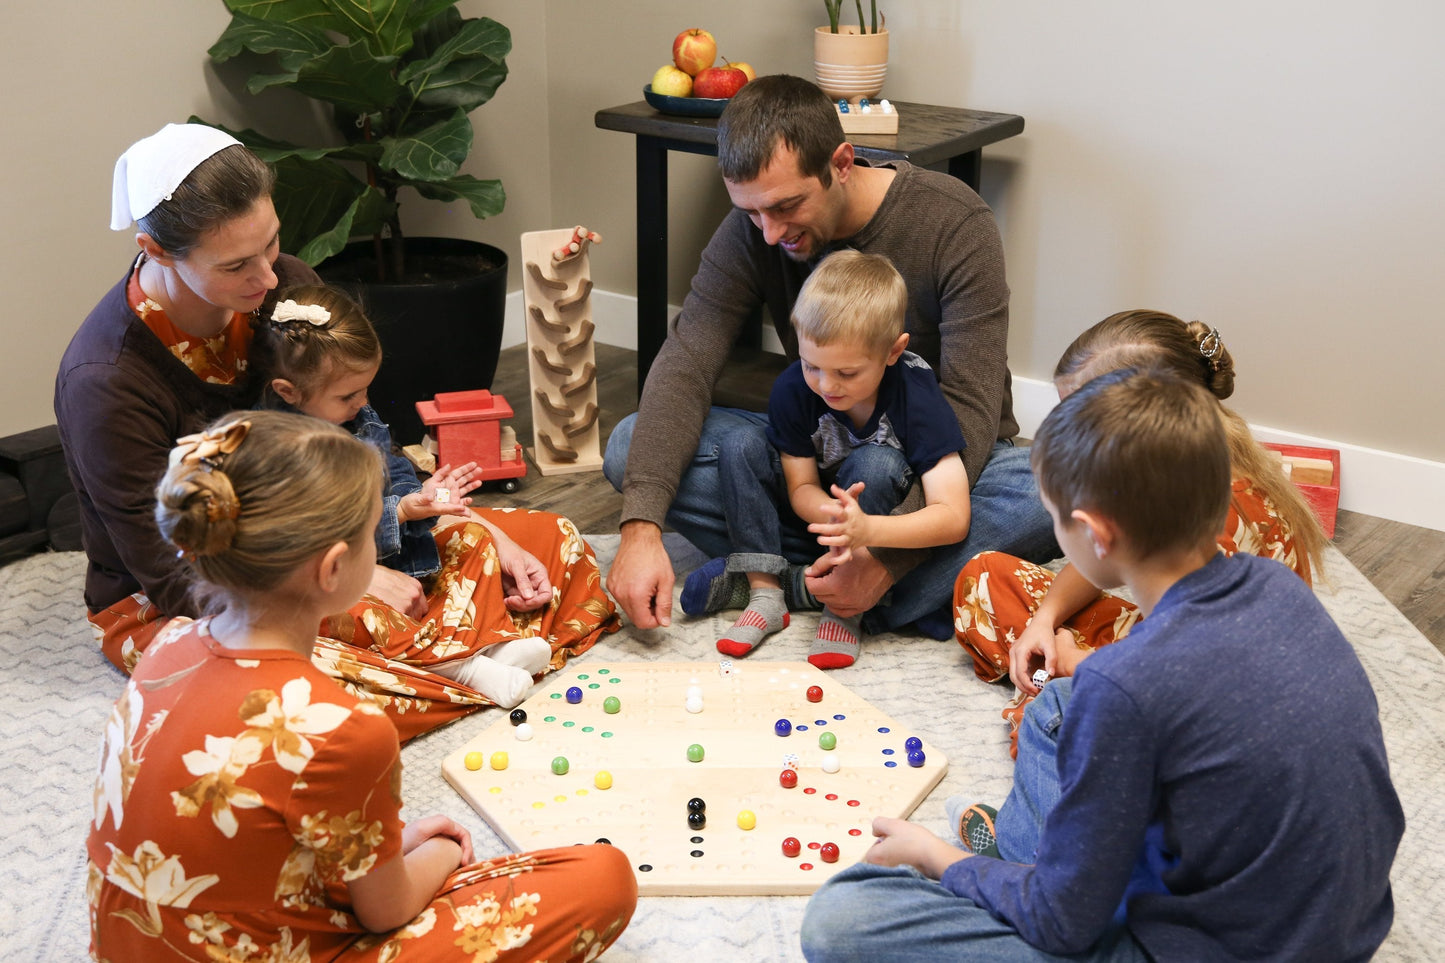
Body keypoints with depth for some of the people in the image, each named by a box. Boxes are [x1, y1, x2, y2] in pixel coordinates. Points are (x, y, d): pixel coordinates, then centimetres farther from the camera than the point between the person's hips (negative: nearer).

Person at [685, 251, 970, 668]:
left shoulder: (917, 395, -30)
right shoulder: (792, 388, -23)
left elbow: (953, 518, -36)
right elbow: (801, 487, -14)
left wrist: (866, 529, -53)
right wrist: (831, 514, -40)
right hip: (820, 504, 3)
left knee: (877, 463, -35)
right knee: (740, 450, -20)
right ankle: (764, 591, -22)